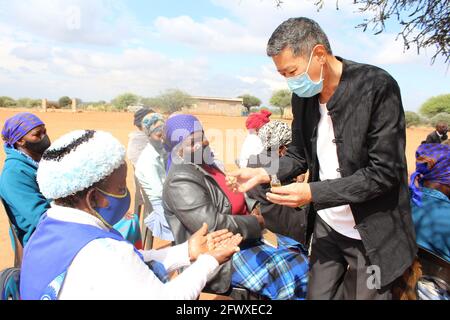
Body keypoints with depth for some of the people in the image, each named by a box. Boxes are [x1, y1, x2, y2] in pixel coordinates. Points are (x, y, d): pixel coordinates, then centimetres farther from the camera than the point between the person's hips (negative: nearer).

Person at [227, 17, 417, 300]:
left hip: (371, 233, -5)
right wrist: (265, 174, -10)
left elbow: (384, 173, -20)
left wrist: (314, 193, -24)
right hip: (325, 226, 5)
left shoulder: (378, 87, -19)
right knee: (318, 294, 15)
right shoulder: (303, 95, -2)